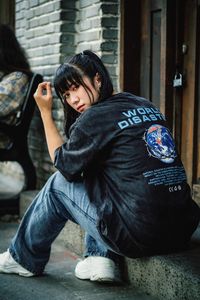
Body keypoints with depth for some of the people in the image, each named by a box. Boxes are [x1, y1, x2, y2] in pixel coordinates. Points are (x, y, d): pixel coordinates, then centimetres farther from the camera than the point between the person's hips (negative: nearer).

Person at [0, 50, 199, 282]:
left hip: (140, 236, -7)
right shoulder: (147, 106, 14)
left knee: (58, 184, 14)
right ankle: (102, 256, 16)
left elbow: (65, 165, 7)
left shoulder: (96, 117, -8)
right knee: (93, 175, 27)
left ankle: (24, 259, 30)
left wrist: (45, 112, 12)